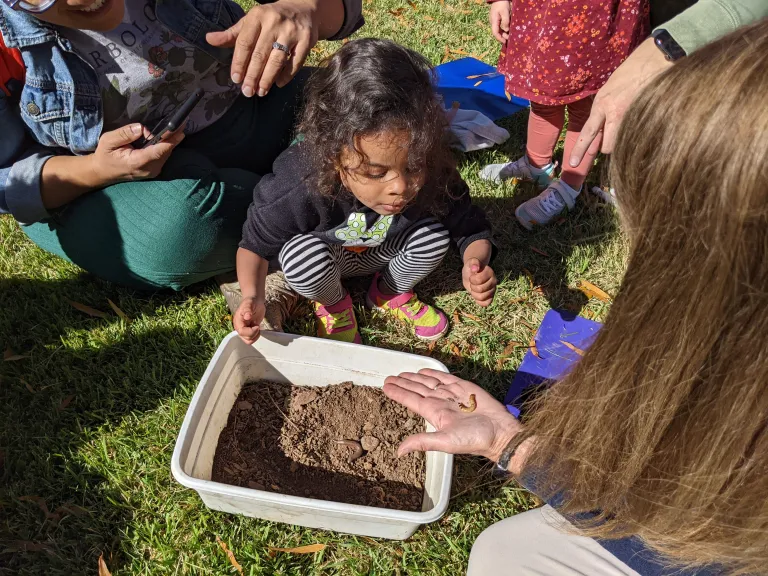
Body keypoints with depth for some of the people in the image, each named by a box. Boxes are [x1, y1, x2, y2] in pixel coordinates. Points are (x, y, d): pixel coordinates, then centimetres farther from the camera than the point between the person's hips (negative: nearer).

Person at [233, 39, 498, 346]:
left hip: (385, 252, 2)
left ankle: (392, 293, 10)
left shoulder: (432, 175, -34)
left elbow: (471, 228, -17)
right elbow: (255, 243, -20)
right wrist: (252, 297, -38)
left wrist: (475, 263, -41)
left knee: (433, 234, -24)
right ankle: (334, 304, 3)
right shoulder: (298, 191, -40)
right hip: (323, 260, -2)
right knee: (301, 254, -34)